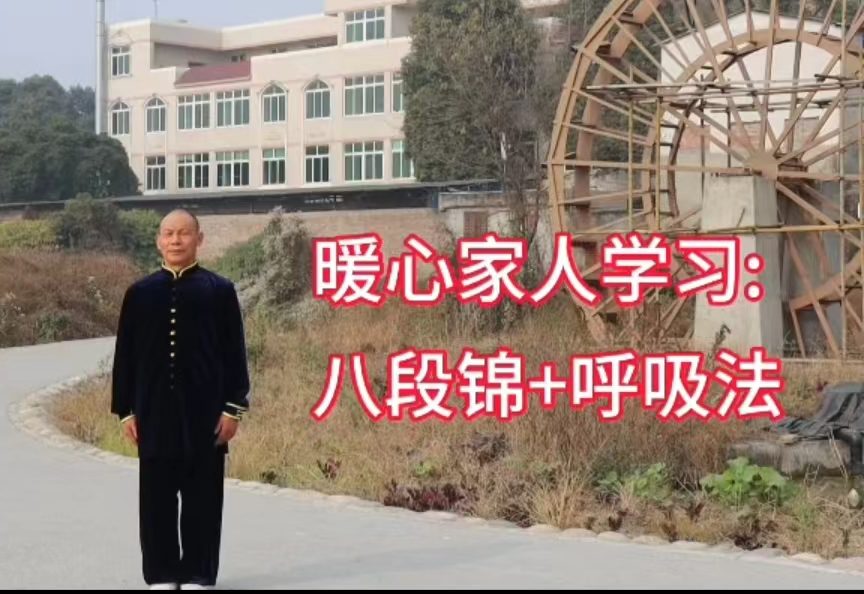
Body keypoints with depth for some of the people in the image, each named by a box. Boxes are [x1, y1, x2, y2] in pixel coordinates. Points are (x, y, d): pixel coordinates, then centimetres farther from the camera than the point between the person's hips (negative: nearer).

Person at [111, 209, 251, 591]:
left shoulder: (219, 290, 1)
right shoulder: (140, 293, 7)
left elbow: (234, 353, 1)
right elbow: (125, 354, 8)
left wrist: (233, 408, -4)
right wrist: (125, 410, 4)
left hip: (205, 412, -2)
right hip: (154, 412, 2)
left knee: (202, 497, 4)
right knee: (157, 497, 6)